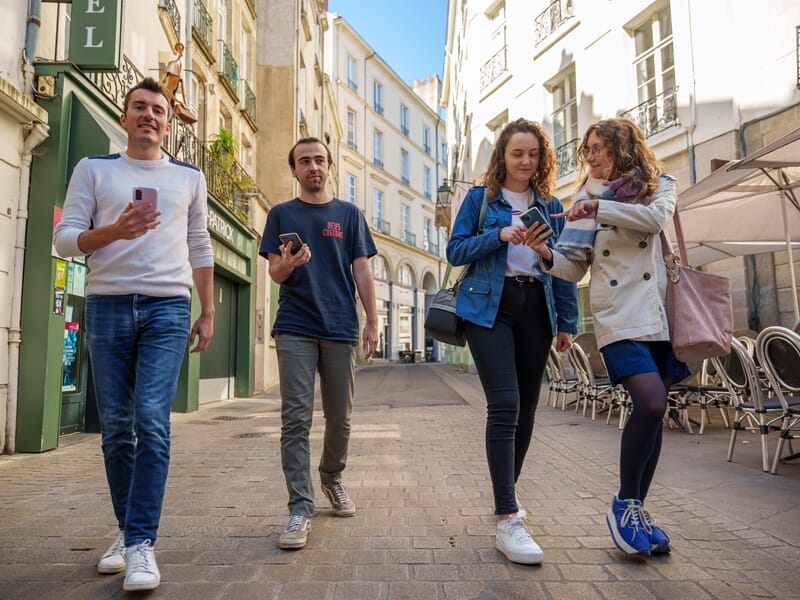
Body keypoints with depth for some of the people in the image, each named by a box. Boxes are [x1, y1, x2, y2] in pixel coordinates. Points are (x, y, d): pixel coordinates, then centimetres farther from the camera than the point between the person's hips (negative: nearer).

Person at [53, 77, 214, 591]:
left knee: (152, 423, -11)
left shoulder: (190, 177, 13)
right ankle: (127, 530, 21)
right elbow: (65, 238, 4)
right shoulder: (93, 169, 11)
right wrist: (114, 231, -16)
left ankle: (141, 544, -5)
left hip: (167, 308, -1)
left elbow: (200, 249, 14)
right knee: (116, 427, 5)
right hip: (107, 306, 1)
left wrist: (208, 312, 9)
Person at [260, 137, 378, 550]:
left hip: (340, 328, 1)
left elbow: (362, 271, 8)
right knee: (296, 419, -5)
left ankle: (332, 478, 34)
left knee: (339, 418, 10)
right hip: (295, 329, -1)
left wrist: (372, 323, 0)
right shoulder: (281, 214, 10)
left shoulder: (349, 214, 11)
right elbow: (275, 275, 5)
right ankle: (300, 508, 0)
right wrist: (287, 263, -19)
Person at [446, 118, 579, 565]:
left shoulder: (551, 206, 15)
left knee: (527, 407, 8)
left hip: (536, 309, 4)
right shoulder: (480, 198, 6)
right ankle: (508, 520, -12)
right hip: (490, 307, -4)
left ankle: (509, 489, 30)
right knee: (505, 404, -15)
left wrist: (568, 321, 8)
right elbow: (456, 251, 0)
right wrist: (498, 235, -14)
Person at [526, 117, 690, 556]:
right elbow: (574, 269, 3)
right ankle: (625, 504, 0)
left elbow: (655, 218, -14)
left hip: (661, 314, 2)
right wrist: (545, 253, -15)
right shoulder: (586, 201, 10)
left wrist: (600, 209, -19)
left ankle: (636, 510, 18)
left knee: (652, 412, 3)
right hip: (618, 317, -2)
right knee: (651, 404, -19)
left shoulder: (659, 186, 11)